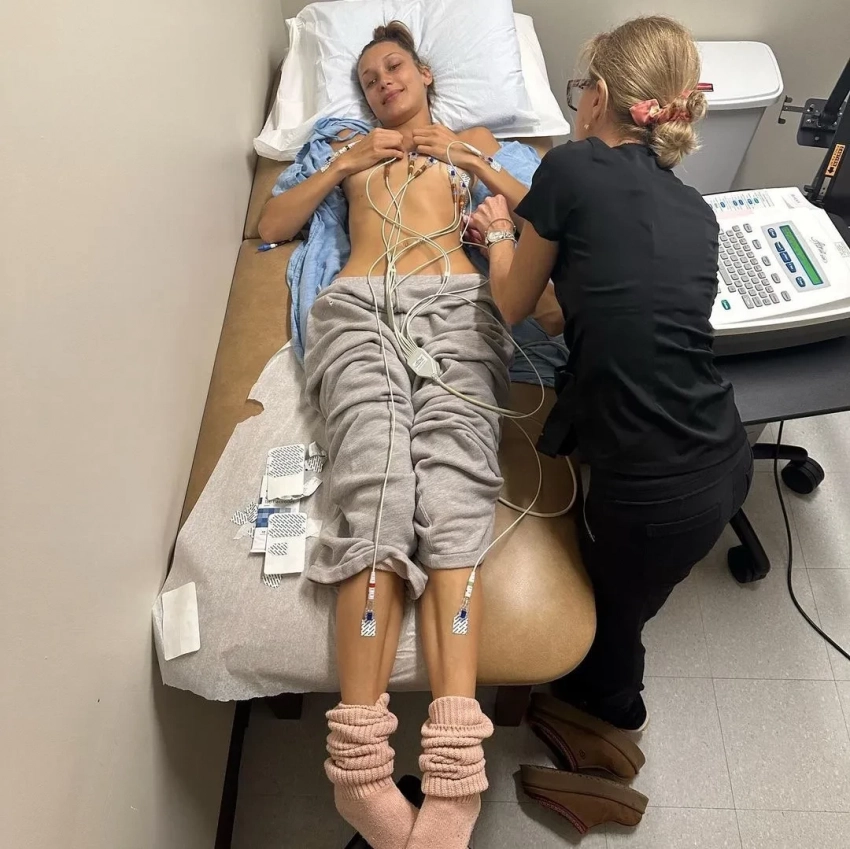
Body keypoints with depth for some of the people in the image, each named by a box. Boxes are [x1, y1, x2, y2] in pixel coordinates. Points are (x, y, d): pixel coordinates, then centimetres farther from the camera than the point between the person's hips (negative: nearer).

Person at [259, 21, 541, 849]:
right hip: (357, 307, 1)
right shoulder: (350, 146, 37)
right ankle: (359, 766, -31)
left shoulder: (473, 139, 35)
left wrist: (475, 167, 12)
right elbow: (272, 224, 25)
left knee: (451, 491, -27)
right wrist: (345, 165, 16)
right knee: (376, 489, -27)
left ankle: (451, 776, -35)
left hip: (455, 302, 0)